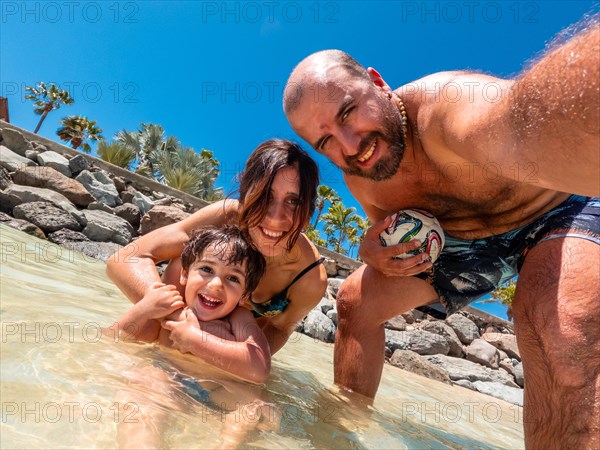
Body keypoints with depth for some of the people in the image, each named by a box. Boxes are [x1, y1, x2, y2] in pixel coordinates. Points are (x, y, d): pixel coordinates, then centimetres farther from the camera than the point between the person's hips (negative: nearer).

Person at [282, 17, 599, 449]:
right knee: (357, 301, 0)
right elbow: (385, 226, 5)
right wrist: (377, 253, -20)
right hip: (463, 238, 6)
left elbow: (520, 131, -61)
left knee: (560, 329, -37)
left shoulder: (444, 102, -37)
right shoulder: (360, 181, -12)